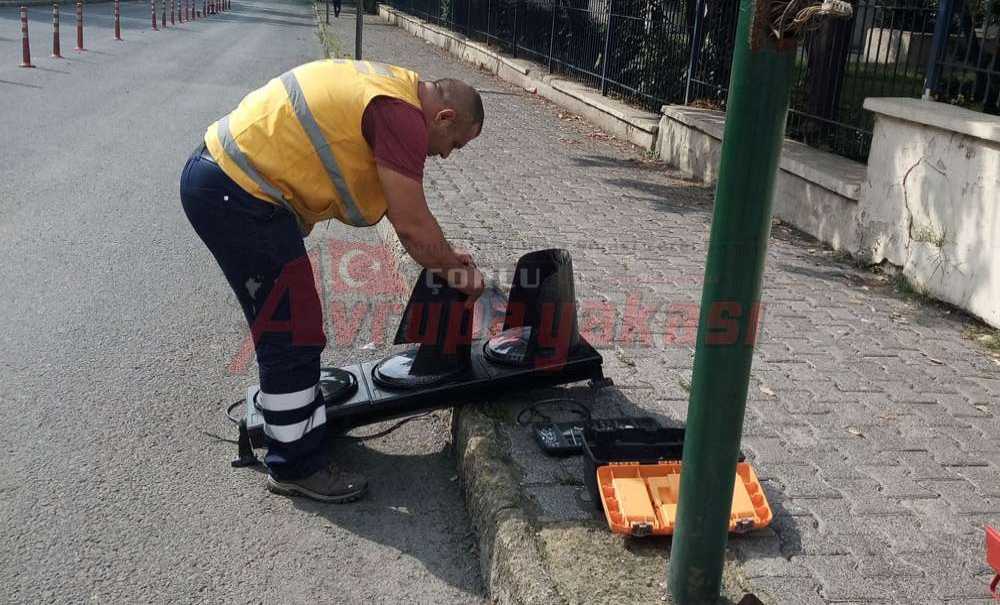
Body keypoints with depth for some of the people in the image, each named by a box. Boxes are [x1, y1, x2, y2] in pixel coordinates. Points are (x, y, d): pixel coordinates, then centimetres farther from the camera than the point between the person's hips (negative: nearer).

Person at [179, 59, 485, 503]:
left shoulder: (391, 89, 15)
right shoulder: (402, 114, -17)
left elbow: (398, 207, 21)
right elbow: (412, 224, -16)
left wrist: (444, 259, 19)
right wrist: (453, 266, 1)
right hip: (235, 197, -11)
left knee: (288, 322, 24)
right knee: (294, 335, -2)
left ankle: (295, 409, 43)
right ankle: (295, 467, 12)